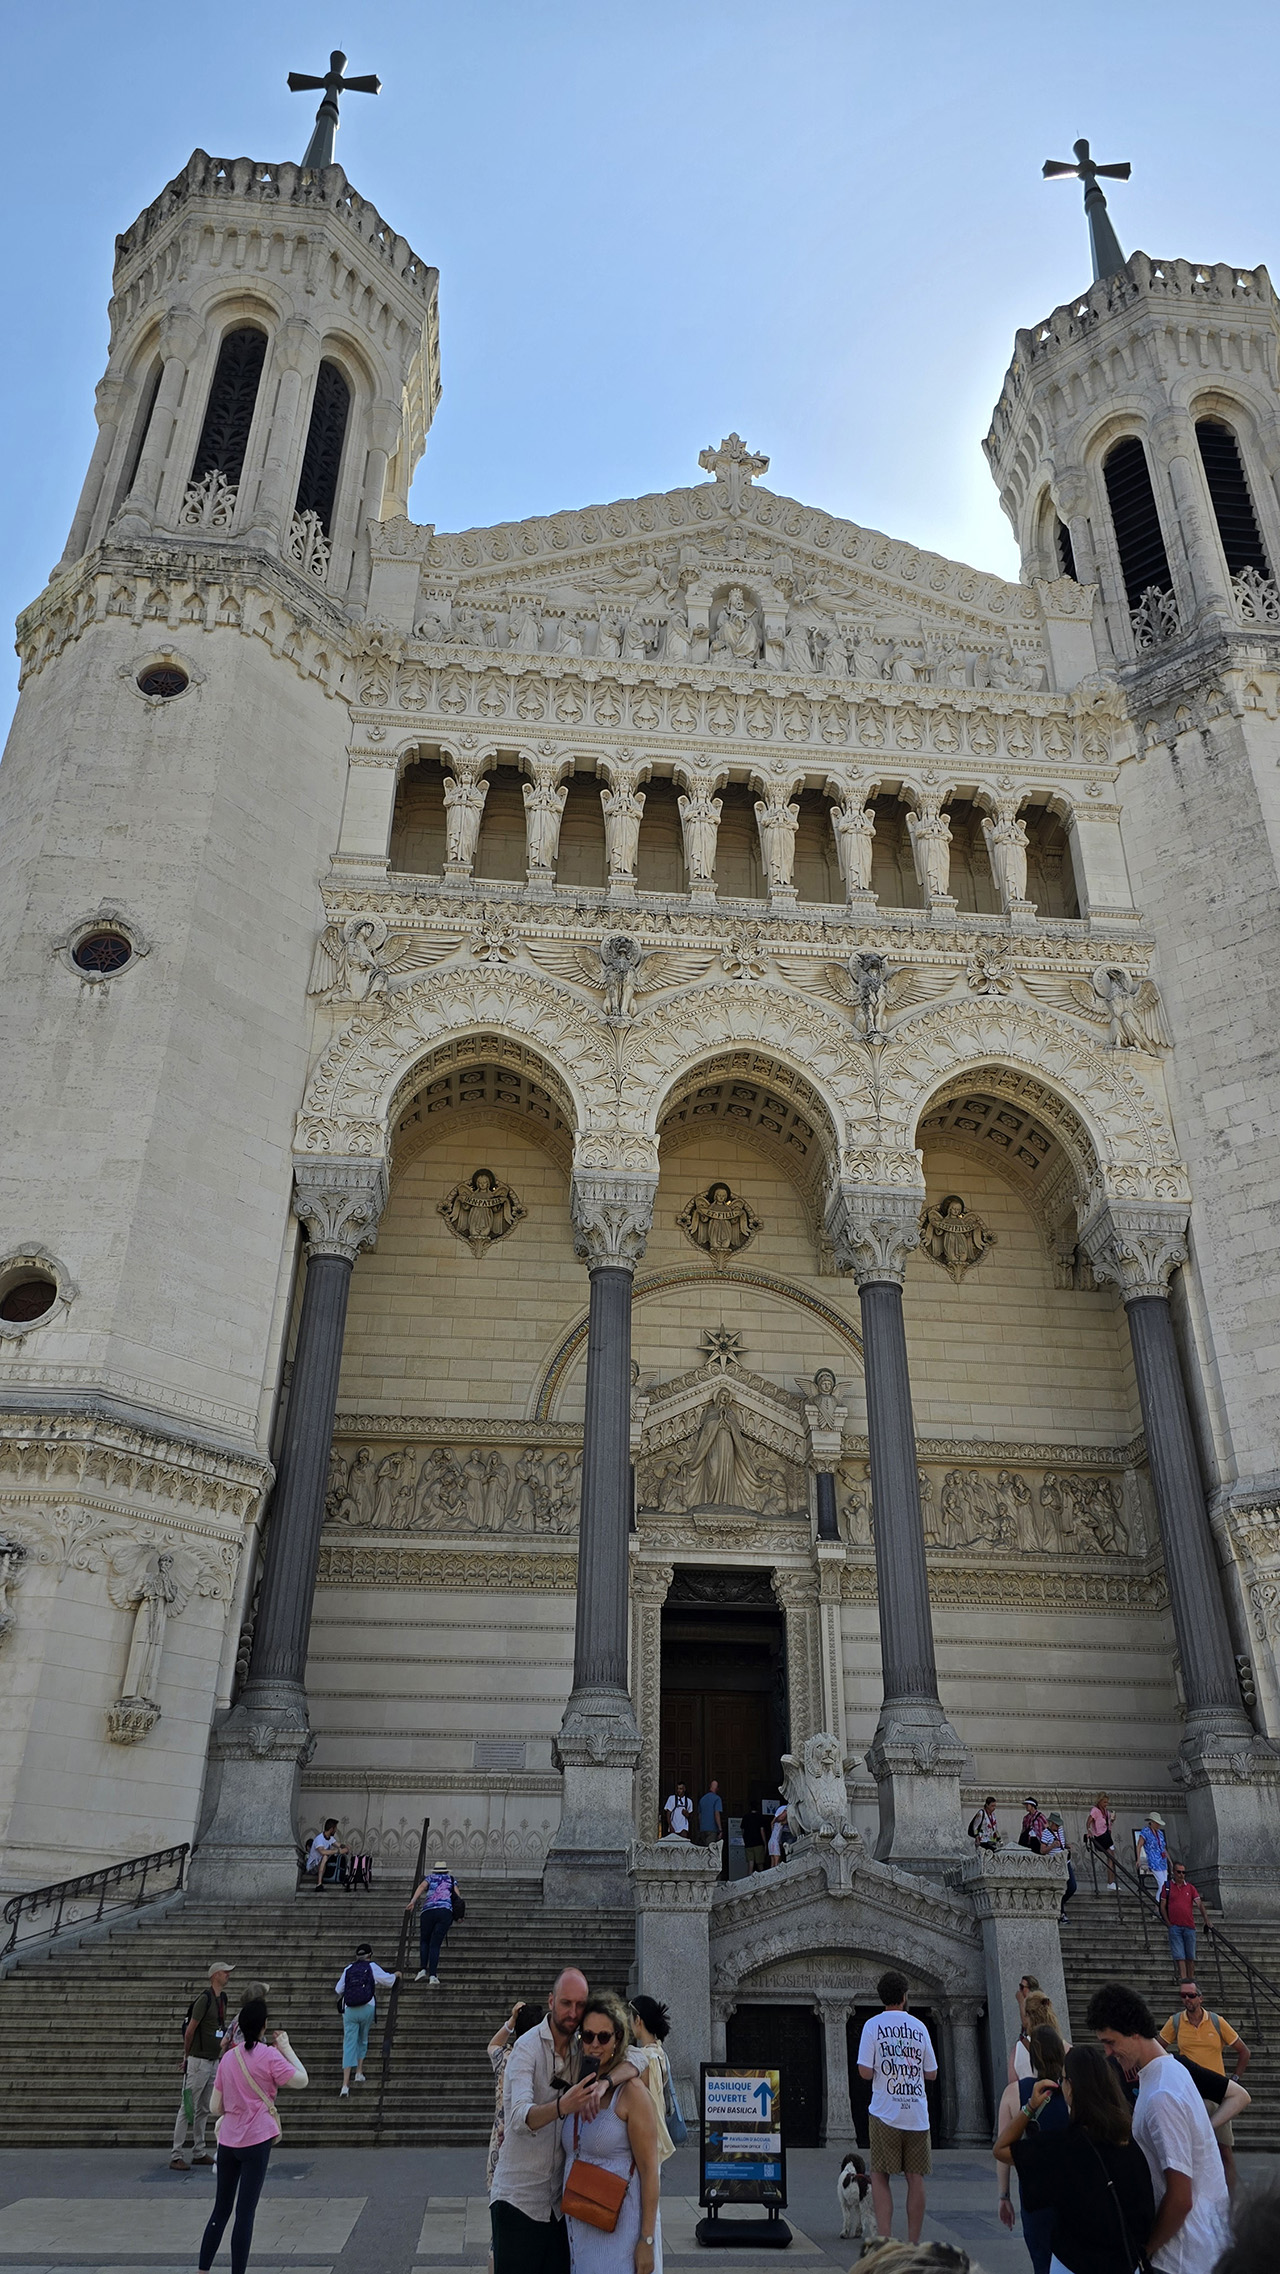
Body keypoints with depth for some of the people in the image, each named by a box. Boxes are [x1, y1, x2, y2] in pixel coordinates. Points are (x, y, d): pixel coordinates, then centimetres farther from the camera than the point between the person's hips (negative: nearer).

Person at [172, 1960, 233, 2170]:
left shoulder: (222, 1998, 10)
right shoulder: (204, 1998, -17)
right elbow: (190, 2029, -13)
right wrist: (187, 2056, -2)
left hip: (214, 2060, 8)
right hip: (199, 2061, -8)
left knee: (204, 2109, 15)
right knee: (187, 2108, -4)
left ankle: (200, 2153, 22)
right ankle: (177, 2156, 2)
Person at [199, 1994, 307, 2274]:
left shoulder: (228, 2058, 4)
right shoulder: (270, 2055, -12)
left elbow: (216, 2108, 8)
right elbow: (301, 2080, -7)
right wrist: (286, 2048, 0)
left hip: (227, 2141, 5)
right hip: (257, 2141, -5)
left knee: (221, 2208, 18)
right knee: (245, 2212, 1)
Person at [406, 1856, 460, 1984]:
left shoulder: (430, 1878, 23)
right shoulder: (451, 1879, 25)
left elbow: (421, 1887, 2)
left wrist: (412, 1901, -8)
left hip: (428, 1911, 0)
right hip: (446, 1911, 0)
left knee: (424, 1941, 17)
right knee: (435, 1945, 2)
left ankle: (423, 1970, 1)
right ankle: (432, 1976, -11)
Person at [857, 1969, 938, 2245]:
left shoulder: (873, 2025, -3)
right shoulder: (919, 2027, 6)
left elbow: (865, 2072, -9)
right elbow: (932, 2073, 10)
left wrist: (882, 2069, 12)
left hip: (885, 2112, -2)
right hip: (917, 2114, 2)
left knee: (879, 2176, 5)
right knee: (916, 2178, 9)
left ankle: (885, 2240, -6)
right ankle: (913, 2244, 11)